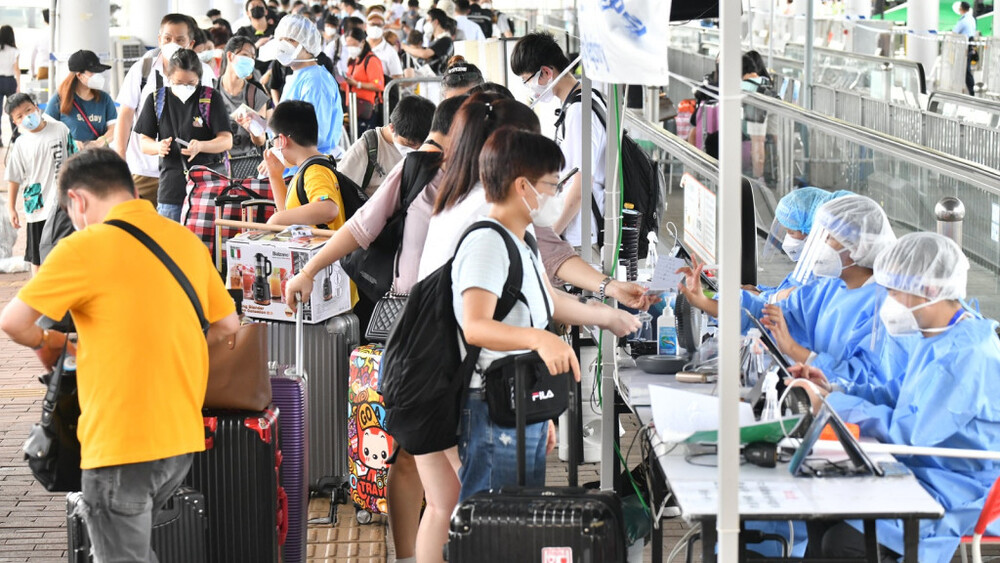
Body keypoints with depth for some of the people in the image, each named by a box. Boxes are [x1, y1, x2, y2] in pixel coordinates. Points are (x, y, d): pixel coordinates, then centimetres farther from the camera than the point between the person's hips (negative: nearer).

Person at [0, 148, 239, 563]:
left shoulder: (83, 248, -11)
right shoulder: (188, 241, 8)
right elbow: (227, 325, 17)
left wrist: (45, 343, 12)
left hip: (120, 446, -7)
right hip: (182, 437, 7)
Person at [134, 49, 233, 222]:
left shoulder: (211, 98, 0)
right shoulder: (156, 100, 6)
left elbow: (227, 141, -4)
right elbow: (144, 141, 10)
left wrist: (200, 146, -23)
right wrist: (158, 147, -14)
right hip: (172, 186, 2)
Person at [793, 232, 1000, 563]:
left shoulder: (966, 355, -23)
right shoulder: (939, 340, 12)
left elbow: (910, 432, -27)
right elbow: (896, 396, 22)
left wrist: (835, 404, -18)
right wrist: (831, 391, 8)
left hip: (957, 495, -11)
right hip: (921, 472, 11)